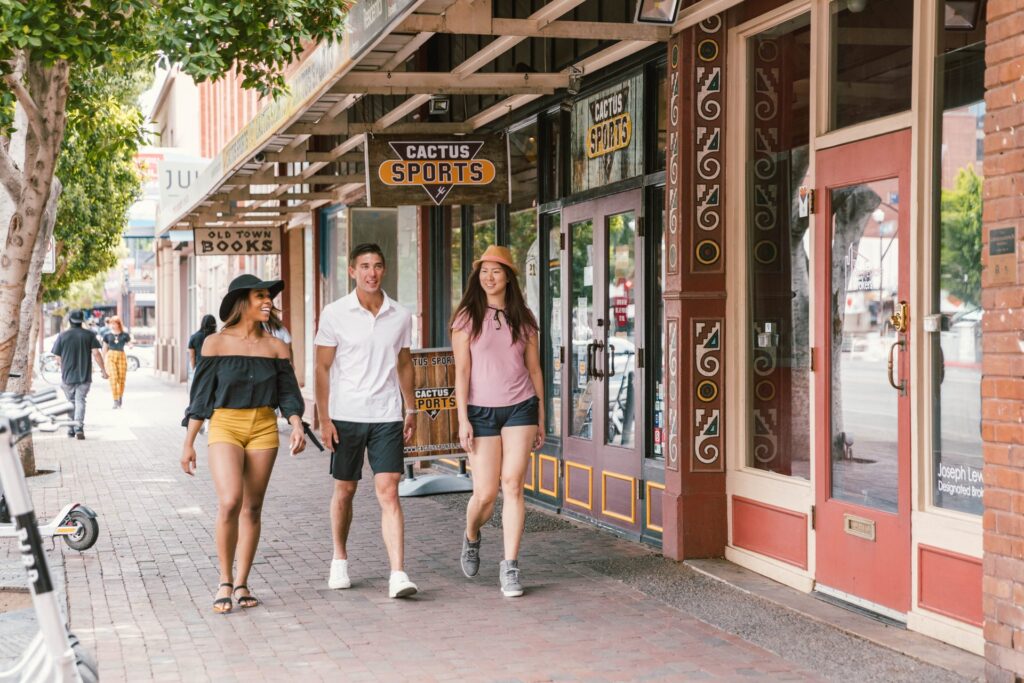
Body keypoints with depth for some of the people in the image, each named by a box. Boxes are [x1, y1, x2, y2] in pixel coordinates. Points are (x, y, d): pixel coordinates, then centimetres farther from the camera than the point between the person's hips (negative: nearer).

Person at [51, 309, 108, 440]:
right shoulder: (89, 335, 0)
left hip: (67, 375, 1)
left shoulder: (62, 336, 0)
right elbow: (96, 353, -7)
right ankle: (79, 427, -20)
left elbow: (58, 357, 2)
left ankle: (71, 430, 16)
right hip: (84, 375, -1)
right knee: (80, 401, -2)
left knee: (71, 403, 13)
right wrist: (103, 370, -1)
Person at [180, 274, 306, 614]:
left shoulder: (275, 347, 6)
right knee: (229, 502, -18)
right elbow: (201, 395, 3)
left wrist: (296, 427, -11)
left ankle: (241, 583, 17)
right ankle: (224, 581, -3)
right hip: (225, 426, -3)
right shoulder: (216, 343, -1)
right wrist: (189, 443, 2)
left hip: (264, 428, 3)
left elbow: (288, 393, 7)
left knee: (252, 508, 5)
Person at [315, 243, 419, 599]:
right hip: (346, 416, -1)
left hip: (387, 416, 1)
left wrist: (411, 411, 15)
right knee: (344, 490, 11)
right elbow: (322, 368, -1)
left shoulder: (400, 316, 5)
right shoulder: (335, 314, -3)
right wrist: (324, 419, -6)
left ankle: (398, 574, -14)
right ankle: (340, 560, 32)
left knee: (388, 492, -9)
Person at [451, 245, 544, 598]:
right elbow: (461, 371, -3)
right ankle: (471, 537, 31)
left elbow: (534, 370, 12)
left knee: (512, 485, -7)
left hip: (520, 408, 2)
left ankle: (510, 566, -2)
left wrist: (541, 419, 11)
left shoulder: (523, 319, 8)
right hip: (482, 410, -2)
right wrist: (463, 419, -9)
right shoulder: (467, 316, 1)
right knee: (485, 493, -2)